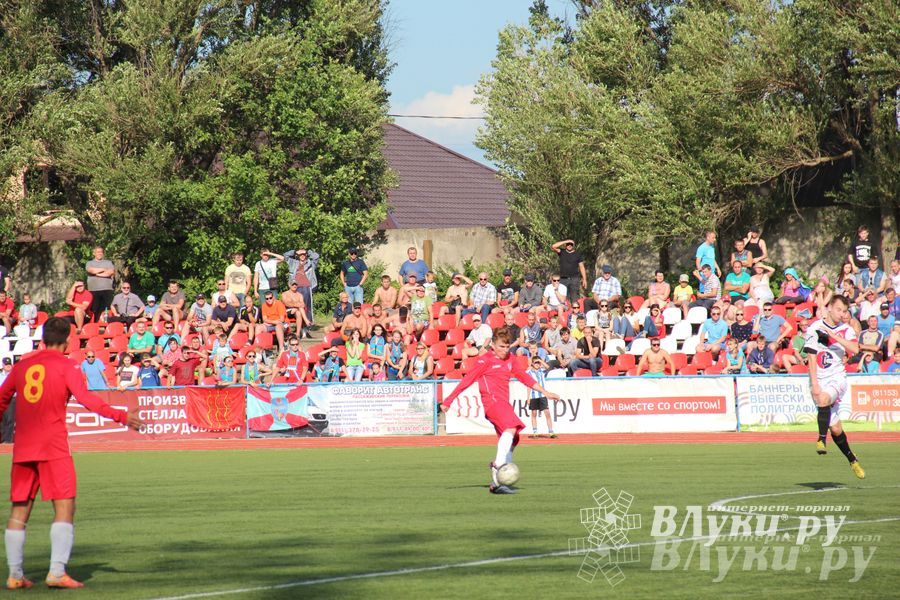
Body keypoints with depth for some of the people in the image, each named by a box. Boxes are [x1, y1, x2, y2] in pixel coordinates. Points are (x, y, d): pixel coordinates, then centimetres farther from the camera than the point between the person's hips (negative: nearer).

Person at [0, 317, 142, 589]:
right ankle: (57, 571, -16)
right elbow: (86, 398, -16)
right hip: (54, 448, -5)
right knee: (65, 507, -4)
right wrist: (120, 416, -19)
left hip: (22, 448, 5)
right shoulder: (66, 367, -2)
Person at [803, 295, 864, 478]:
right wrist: (814, 384, -13)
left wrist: (834, 335, -22)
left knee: (824, 399, -35)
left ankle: (821, 439, -26)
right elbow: (812, 358, -4)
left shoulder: (846, 330, 4)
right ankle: (852, 460, 14)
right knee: (835, 428, -1)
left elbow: (855, 349, -16)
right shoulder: (814, 329, -1)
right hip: (820, 380, 0)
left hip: (838, 378, 0)